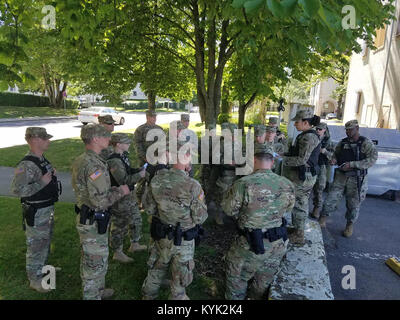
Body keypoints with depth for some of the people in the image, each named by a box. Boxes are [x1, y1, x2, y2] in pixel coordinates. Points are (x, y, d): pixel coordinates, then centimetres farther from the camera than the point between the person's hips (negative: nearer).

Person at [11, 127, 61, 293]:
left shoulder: (42, 159, 5)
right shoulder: (27, 165, -24)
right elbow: (17, 189, -29)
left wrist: (52, 174, 0)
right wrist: (42, 183, -29)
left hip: (48, 208, 9)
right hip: (36, 212, -9)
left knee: (46, 240, 24)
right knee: (36, 244, 7)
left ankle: (43, 267, 44)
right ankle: (35, 279, 24)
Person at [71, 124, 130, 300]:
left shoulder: (80, 160, 6)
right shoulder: (95, 165, -26)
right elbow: (100, 200, -30)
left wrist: (114, 189, 10)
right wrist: (120, 191, -15)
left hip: (85, 217, 10)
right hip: (94, 222, -10)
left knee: (88, 258, 25)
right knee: (96, 262, 7)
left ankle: (96, 290, 45)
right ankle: (93, 296, 24)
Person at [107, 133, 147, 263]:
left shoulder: (124, 156, 4)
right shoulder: (114, 161, -25)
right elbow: (124, 180, -28)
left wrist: (141, 169, 0)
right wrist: (140, 175, -23)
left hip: (130, 195, 10)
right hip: (120, 199, -10)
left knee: (136, 219, 22)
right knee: (120, 226, 6)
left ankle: (134, 245, 40)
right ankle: (117, 253, 25)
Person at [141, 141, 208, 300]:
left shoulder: (157, 179, -13)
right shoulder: (193, 186, -26)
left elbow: (149, 208, -2)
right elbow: (200, 217, -17)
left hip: (161, 235, 5)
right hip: (183, 240, -5)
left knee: (156, 268, 28)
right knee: (180, 274, 19)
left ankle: (148, 295, 49)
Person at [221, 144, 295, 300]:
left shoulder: (244, 183, -24)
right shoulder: (287, 185, -10)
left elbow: (228, 209, -12)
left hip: (252, 245, -4)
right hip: (278, 246, 4)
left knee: (237, 280, 22)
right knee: (264, 281, 29)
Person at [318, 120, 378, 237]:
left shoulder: (366, 143, -8)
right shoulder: (342, 142, 7)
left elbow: (372, 159, -17)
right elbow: (336, 153, 20)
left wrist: (352, 164, -23)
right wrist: (334, 159, -4)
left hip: (357, 179, -3)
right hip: (341, 176, 3)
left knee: (353, 204, 9)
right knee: (331, 198, -2)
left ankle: (350, 226, 28)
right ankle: (322, 221, 10)